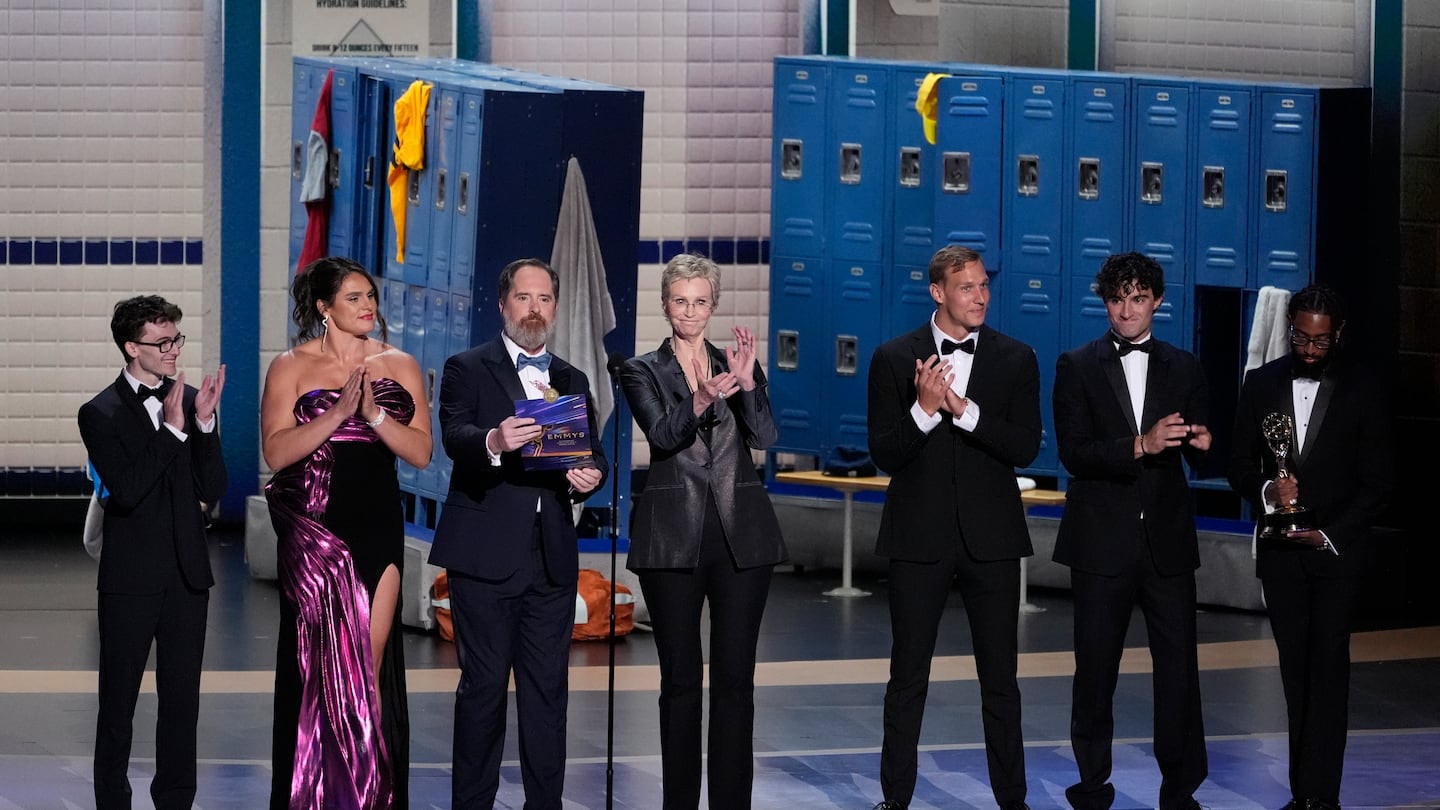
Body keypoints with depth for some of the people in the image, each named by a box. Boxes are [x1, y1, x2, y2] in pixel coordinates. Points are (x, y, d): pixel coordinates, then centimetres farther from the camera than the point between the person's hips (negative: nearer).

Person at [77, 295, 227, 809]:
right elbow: (126, 490, -18)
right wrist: (171, 429, -22)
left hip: (187, 573, 4)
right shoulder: (101, 414, -6)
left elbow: (212, 489, 1)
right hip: (131, 577, -4)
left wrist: (205, 424, -12)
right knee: (118, 702, 3)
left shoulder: (190, 401, 5)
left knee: (182, 700, 8)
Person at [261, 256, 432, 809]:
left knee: (371, 664, 0)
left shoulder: (399, 366, 9)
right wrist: (338, 414, -17)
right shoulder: (291, 368, 2)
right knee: (321, 663, -2)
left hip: (377, 529, 2)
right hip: (313, 530, -2)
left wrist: (375, 414, -13)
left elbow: (421, 452, 1)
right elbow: (276, 452, -8)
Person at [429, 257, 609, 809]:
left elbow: (595, 454, 13)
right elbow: (454, 437, -13)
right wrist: (493, 442, -36)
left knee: (548, 689, 4)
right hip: (485, 553, -4)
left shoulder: (573, 382, 19)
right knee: (483, 685, -4)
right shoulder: (467, 370, 4)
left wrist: (591, 474, -12)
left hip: (552, 557, 4)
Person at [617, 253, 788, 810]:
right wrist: (700, 401, -31)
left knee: (736, 678, 2)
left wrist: (747, 382, -18)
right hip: (674, 537, -2)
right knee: (681, 679, 1)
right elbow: (663, 434, -12)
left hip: (742, 534, 2)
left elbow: (766, 436, -3)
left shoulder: (737, 363, 11)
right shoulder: (643, 372, 5)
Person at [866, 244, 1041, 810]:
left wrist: (963, 408, -19)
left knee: (1000, 675, 6)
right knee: (908, 675, 5)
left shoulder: (1015, 360, 3)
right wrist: (923, 408, -22)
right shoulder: (894, 359, 0)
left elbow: (1025, 447, -7)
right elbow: (884, 454, -5)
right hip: (919, 538, -1)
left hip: (991, 536, 1)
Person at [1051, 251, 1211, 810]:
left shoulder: (1183, 369, 10)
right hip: (1102, 541, -1)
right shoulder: (1077, 367, 3)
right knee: (1096, 665, 4)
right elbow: (1072, 452, -8)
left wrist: (1202, 444, -14)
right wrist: (1140, 446, -21)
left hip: (1167, 540, 1)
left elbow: (1198, 458, 10)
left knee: (1179, 664, -2)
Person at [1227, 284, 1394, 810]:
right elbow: (1240, 467, 8)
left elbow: (1378, 480, -2)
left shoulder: (1364, 387, -2)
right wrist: (1267, 491, -13)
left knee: (1327, 667, -10)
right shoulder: (1262, 384, 6)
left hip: (1338, 549, -3)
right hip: (1280, 549, 3)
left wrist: (1331, 535, -11)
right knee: (1296, 669, 4)